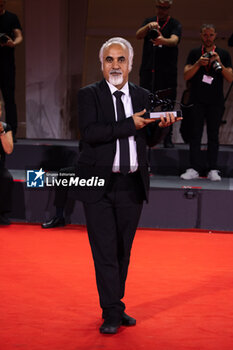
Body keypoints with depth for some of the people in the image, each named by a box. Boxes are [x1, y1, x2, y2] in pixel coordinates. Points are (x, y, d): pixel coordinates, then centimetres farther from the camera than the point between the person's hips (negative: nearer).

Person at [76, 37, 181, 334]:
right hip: (99, 185, -4)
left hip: (132, 185, 4)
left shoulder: (142, 96, 11)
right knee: (105, 251, -4)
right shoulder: (89, 95, 0)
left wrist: (161, 126, -10)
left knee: (123, 250, 12)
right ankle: (112, 313, 2)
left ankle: (116, 307, 24)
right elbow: (89, 132, -15)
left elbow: (149, 140, 11)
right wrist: (129, 124, -20)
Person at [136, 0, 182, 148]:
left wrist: (163, 40, -39)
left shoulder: (175, 24, 4)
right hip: (148, 69, 2)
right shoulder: (149, 21, 12)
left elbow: (174, 40, -16)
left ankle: (168, 138, 1)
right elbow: (138, 35, -6)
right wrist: (148, 26, -27)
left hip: (168, 71, -2)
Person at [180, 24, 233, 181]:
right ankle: (194, 168, 1)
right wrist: (199, 63, -14)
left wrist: (219, 63, -13)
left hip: (216, 101, 0)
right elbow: (186, 75, 1)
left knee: (213, 136, 2)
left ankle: (213, 170, 4)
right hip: (197, 100, 0)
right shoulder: (194, 53, 9)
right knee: (195, 134, -2)